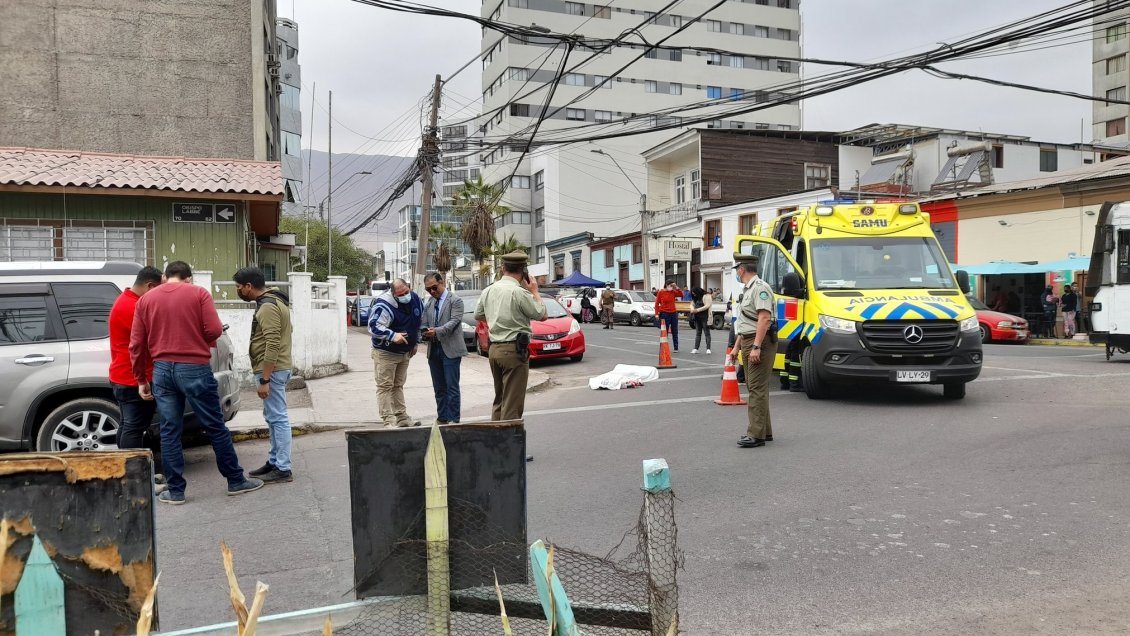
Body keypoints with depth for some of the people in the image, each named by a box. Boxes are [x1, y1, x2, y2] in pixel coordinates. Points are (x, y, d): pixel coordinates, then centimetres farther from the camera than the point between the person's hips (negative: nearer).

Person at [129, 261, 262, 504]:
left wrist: (141, 380, 13)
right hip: (194, 368, -3)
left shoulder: (145, 299, 9)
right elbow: (215, 330, -11)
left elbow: (136, 344, 6)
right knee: (215, 427, 6)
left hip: (161, 370, 3)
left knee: (169, 431, 9)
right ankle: (236, 481, 15)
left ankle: (175, 491, 13)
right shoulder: (199, 293, -1)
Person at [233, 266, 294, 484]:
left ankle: (283, 469, -2)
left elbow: (272, 345, -25)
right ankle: (274, 461, 27)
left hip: (271, 370, -11)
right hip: (276, 368, 11)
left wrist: (264, 380, -25)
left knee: (278, 418, -6)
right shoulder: (273, 300, 14)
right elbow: (288, 329, 24)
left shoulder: (267, 307, -18)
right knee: (273, 417, 17)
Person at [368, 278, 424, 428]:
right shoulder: (384, 306, -25)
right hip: (385, 353, -7)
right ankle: (389, 420, -2)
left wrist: (415, 343, 15)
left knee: (398, 386, 16)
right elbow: (374, 327, -30)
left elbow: (420, 322, 14)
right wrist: (393, 336, -39)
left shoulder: (415, 299, -1)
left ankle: (402, 418, 22)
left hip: (405, 352, 7)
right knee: (385, 386, -4)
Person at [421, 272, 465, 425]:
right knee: (439, 388, 12)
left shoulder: (455, 301, -4)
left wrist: (437, 331, -27)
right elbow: (425, 324, 14)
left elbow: (454, 321, -14)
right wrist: (425, 333, -9)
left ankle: (454, 420, 2)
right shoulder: (429, 303, 14)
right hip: (433, 350, 6)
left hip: (450, 350, -6)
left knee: (452, 387, -4)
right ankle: (442, 418, 20)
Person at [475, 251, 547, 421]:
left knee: (499, 400, 17)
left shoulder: (488, 291, 7)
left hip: (494, 348, 8)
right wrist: (534, 291, 5)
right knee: (512, 405, -3)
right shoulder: (519, 292, -15)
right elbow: (542, 315, -7)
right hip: (514, 350, -7)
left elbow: (478, 315, 21)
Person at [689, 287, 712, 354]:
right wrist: (692, 310, -2)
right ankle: (696, 348, 7)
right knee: (698, 333, 7)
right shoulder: (696, 298, 15)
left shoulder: (706, 296, -9)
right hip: (697, 317, 8)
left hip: (705, 317, -8)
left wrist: (697, 310, -20)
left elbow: (707, 306, -18)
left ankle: (708, 349, -3)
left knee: (707, 333, -4)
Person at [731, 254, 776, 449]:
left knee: (757, 388, -11)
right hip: (748, 344, 11)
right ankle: (764, 431, 21)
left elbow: (764, 318, -23)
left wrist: (756, 347, -28)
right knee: (754, 387, 14)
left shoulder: (760, 288, -13)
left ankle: (756, 434, -10)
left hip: (760, 343, -11)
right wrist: (736, 345, 23)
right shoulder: (747, 289, 20)